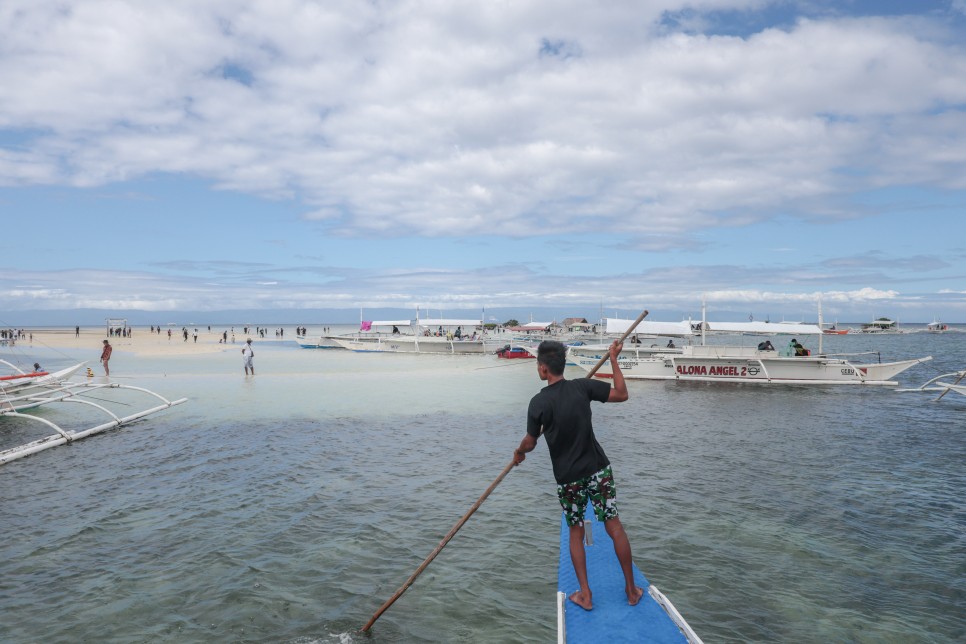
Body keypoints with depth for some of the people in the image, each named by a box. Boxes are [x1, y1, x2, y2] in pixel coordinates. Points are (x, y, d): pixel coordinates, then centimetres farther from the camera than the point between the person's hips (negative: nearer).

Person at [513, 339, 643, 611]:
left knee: (575, 532, 14)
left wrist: (518, 452, 19)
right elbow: (621, 394, 0)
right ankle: (631, 589, 18)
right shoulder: (583, 386, -9)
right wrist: (614, 359, 7)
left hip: (568, 478, -1)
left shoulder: (539, 402, -14)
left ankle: (585, 595, 17)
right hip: (598, 469, 2)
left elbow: (530, 442, -4)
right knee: (614, 525, 9)